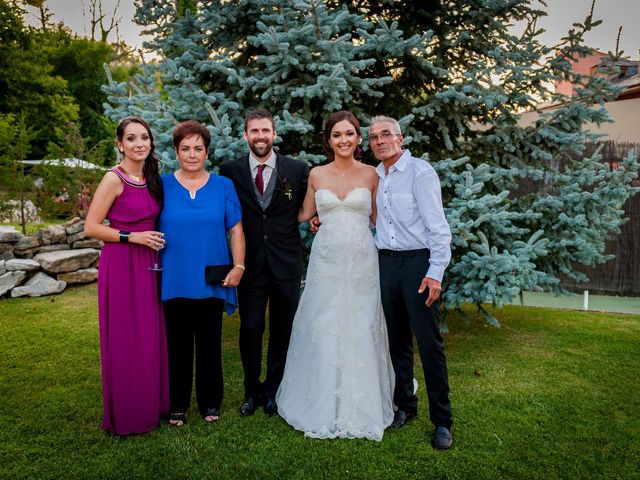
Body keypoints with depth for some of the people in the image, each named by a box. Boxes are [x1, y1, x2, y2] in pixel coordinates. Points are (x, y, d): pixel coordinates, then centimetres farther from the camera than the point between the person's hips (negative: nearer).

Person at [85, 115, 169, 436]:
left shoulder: (152, 178, 9)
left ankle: (151, 404, 30)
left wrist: (156, 238, 7)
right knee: (125, 340, 4)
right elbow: (91, 227, -12)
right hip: (120, 265, -6)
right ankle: (125, 414, 22)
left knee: (150, 337, 13)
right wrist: (131, 236, -18)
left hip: (148, 265, 7)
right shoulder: (114, 179, -11)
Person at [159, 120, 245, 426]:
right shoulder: (163, 185, 1)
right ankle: (177, 404, 28)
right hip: (174, 281, 0)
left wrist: (238, 266, -6)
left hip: (211, 281, 1)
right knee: (178, 344, 11)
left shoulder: (223, 186, 3)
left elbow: (235, 230, 3)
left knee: (210, 344, 12)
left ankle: (210, 402, 29)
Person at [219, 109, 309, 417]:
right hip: (250, 265, 0)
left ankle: (273, 391, 30)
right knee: (250, 330, 6)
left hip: (286, 265, 1)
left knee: (282, 331, 11)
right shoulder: (230, 171, 1)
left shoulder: (298, 169, 1)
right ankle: (252, 391, 28)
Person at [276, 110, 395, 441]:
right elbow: (304, 214, 16)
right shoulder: (316, 174, 6)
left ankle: (361, 408, 24)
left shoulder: (370, 174, 4)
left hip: (362, 260, -1)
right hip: (326, 261, 1)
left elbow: (377, 218, 10)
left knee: (360, 333, 5)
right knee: (323, 332, 5)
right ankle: (322, 406, 23)